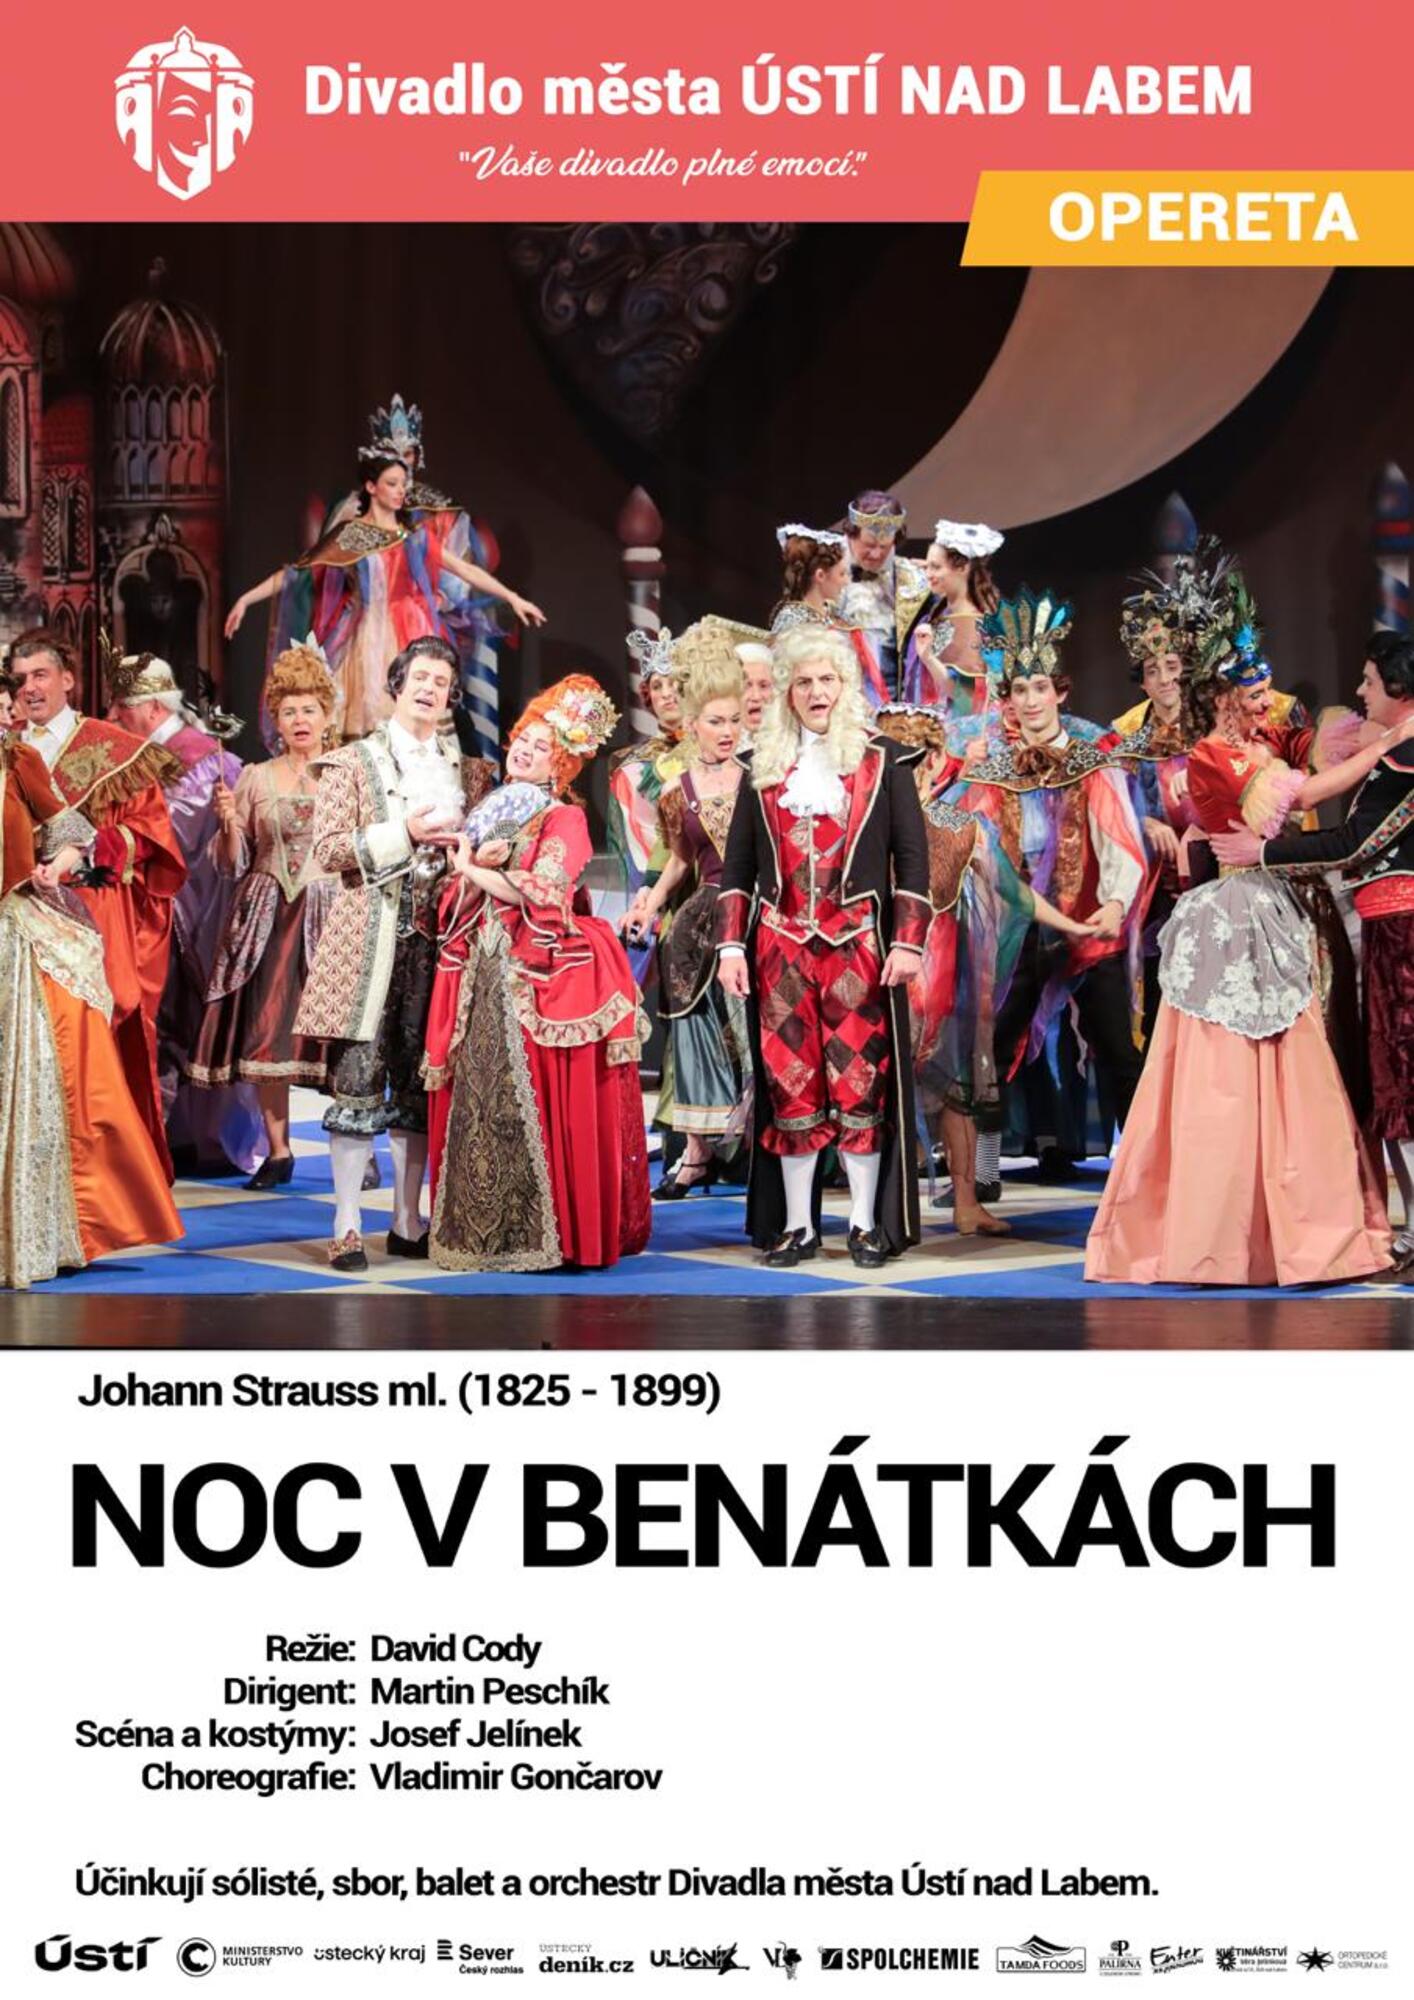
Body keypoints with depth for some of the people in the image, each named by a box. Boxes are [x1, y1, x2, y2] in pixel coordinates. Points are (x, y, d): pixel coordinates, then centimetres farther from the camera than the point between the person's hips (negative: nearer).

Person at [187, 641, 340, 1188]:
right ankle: (277, 1151, 8)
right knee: (265, 1029, -2)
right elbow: (233, 865, 8)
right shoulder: (255, 778, 10)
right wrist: (227, 820, -8)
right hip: (268, 917, 2)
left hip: (332, 913, -2)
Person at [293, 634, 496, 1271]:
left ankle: (408, 1223, 12)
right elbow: (328, 849, -3)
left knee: (421, 1080, 5)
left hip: (436, 937, 3)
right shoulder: (351, 763, 7)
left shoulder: (469, 771, 17)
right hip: (368, 937, -3)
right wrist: (404, 833, -12)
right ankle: (347, 1225, -4)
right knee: (359, 1075, -8)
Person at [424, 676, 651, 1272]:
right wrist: (479, 866, -7)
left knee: (539, 1104, -9)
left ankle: (554, 1233, -6)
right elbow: (456, 901, 13)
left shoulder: (564, 819, 2)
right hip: (482, 974, 5)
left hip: (543, 975, -5)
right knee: (479, 1102, 1)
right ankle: (479, 1230, 5)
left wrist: (475, 869, -1)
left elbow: (544, 893, -12)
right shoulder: (488, 814, 19)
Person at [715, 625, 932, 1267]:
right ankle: (795, 1224, 9)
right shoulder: (764, 767, 11)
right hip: (780, 944, 2)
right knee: (789, 1083, 3)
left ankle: (867, 1224, 7)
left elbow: (911, 858, 2)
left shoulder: (881, 762, 5)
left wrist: (908, 942, -6)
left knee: (861, 1080, -1)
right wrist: (731, 945, 2)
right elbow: (737, 864, 11)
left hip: (858, 943, -2)